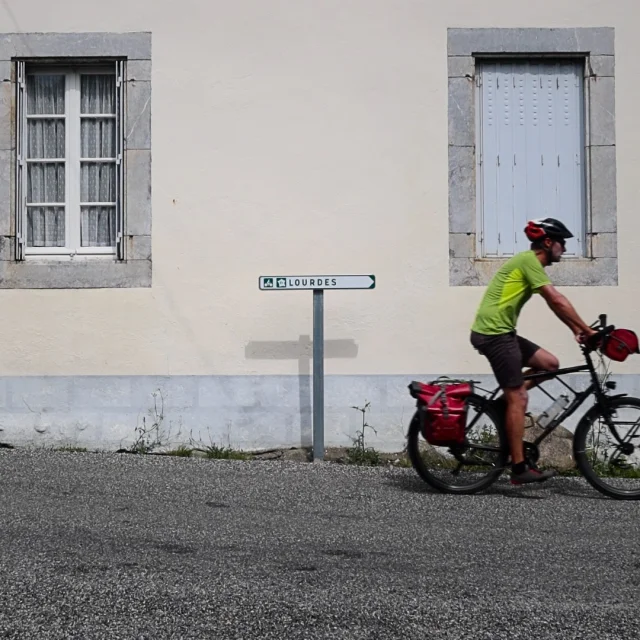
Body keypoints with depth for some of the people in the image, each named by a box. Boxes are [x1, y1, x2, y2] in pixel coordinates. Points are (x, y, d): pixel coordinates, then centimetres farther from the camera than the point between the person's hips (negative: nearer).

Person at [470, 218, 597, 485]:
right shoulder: (529, 260, -12)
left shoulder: (530, 262, 19)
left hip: (501, 332, 10)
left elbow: (554, 304, 18)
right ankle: (519, 468, -5)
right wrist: (588, 330, -12)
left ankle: (503, 402, 11)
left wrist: (577, 330, 10)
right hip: (494, 332, -10)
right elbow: (557, 301, -17)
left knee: (550, 363, 8)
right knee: (519, 398, -8)